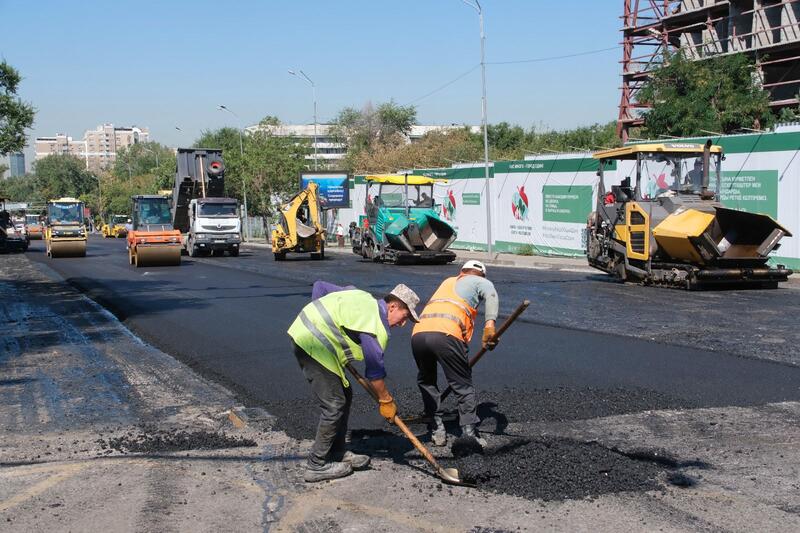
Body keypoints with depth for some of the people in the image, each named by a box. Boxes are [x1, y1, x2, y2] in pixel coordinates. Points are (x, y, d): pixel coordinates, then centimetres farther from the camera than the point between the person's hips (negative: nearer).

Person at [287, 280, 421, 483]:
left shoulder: (364, 298, 13)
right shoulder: (376, 326, -13)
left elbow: (319, 286, 19)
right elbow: (375, 370, -8)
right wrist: (386, 401, 5)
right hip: (312, 344, -10)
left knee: (344, 395, 15)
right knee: (334, 405, -7)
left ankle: (336, 453, 25)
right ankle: (317, 466, 1)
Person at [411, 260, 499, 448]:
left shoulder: (447, 282, 38)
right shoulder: (480, 282, 22)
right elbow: (491, 296, -3)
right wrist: (490, 323, -16)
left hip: (418, 333, 5)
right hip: (446, 335, -5)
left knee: (426, 381, 25)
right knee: (463, 386, 6)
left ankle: (437, 429, 20)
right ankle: (469, 432, -2)